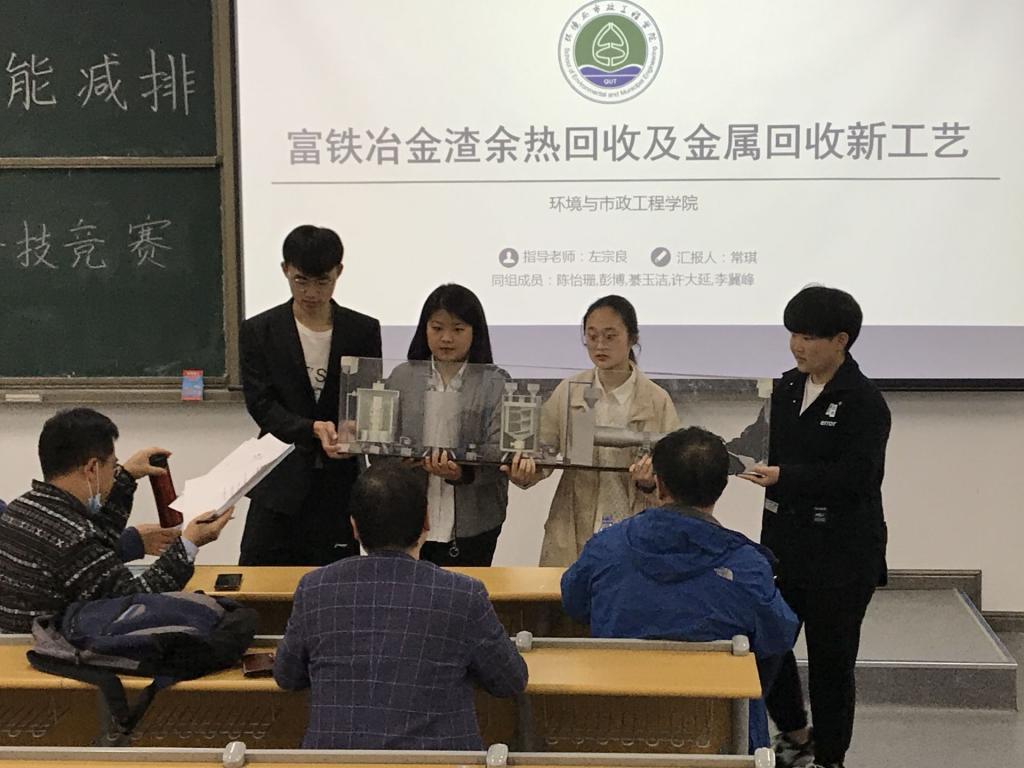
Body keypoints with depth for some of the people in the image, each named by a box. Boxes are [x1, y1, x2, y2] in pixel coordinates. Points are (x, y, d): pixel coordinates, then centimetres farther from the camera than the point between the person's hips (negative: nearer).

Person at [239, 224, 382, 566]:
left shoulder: (363, 331, 5)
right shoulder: (259, 331, 3)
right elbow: (261, 405, -4)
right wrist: (313, 429, -21)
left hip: (339, 485, 1)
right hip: (281, 483, -1)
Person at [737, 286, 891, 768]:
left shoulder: (864, 402, -14)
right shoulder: (787, 389, 8)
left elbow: (856, 476, -23)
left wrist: (784, 476, -30)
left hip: (841, 553, -7)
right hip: (786, 541, 7)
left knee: (830, 656, 5)